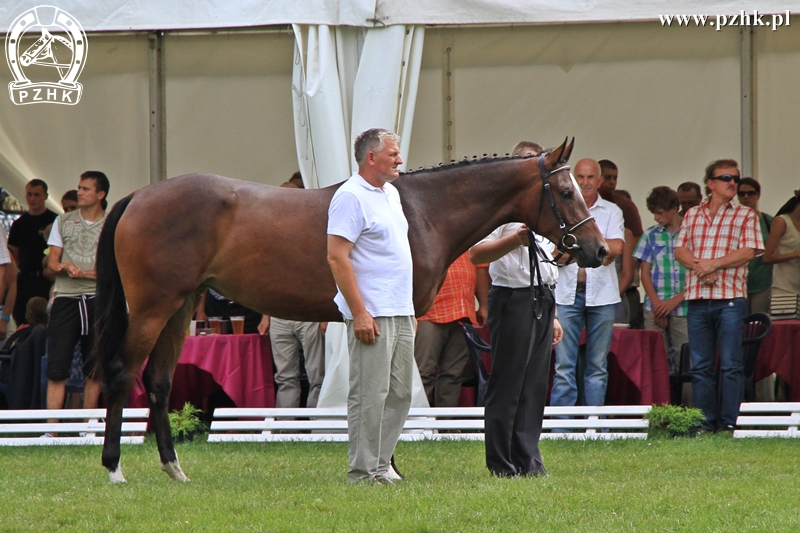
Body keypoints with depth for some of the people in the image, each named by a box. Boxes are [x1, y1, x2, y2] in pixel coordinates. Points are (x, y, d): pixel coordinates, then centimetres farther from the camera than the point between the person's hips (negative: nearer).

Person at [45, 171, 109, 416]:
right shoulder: (63, 222, 14)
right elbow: (52, 263, 10)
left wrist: (83, 273, -16)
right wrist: (65, 268, -13)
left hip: (97, 301, -1)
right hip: (65, 298, 1)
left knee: (94, 370, 2)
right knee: (56, 369, -7)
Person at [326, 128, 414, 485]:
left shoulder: (391, 194, 17)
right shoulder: (351, 197, -12)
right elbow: (337, 258, -18)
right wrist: (359, 313, -22)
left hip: (401, 312, 9)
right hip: (372, 316, -9)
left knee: (400, 393, 10)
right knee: (370, 394, -7)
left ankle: (381, 464, 17)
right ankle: (363, 472, -4)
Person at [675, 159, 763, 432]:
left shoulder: (745, 216, 7)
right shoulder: (692, 215, 16)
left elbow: (748, 252, -5)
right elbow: (680, 250, 10)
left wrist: (713, 264, -13)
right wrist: (698, 266, -10)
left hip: (730, 298, -3)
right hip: (697, 298, 3)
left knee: (730, 365, -7)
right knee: (700, 366, 4)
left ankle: (730, 423, -5)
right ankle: (705, 424, 8)